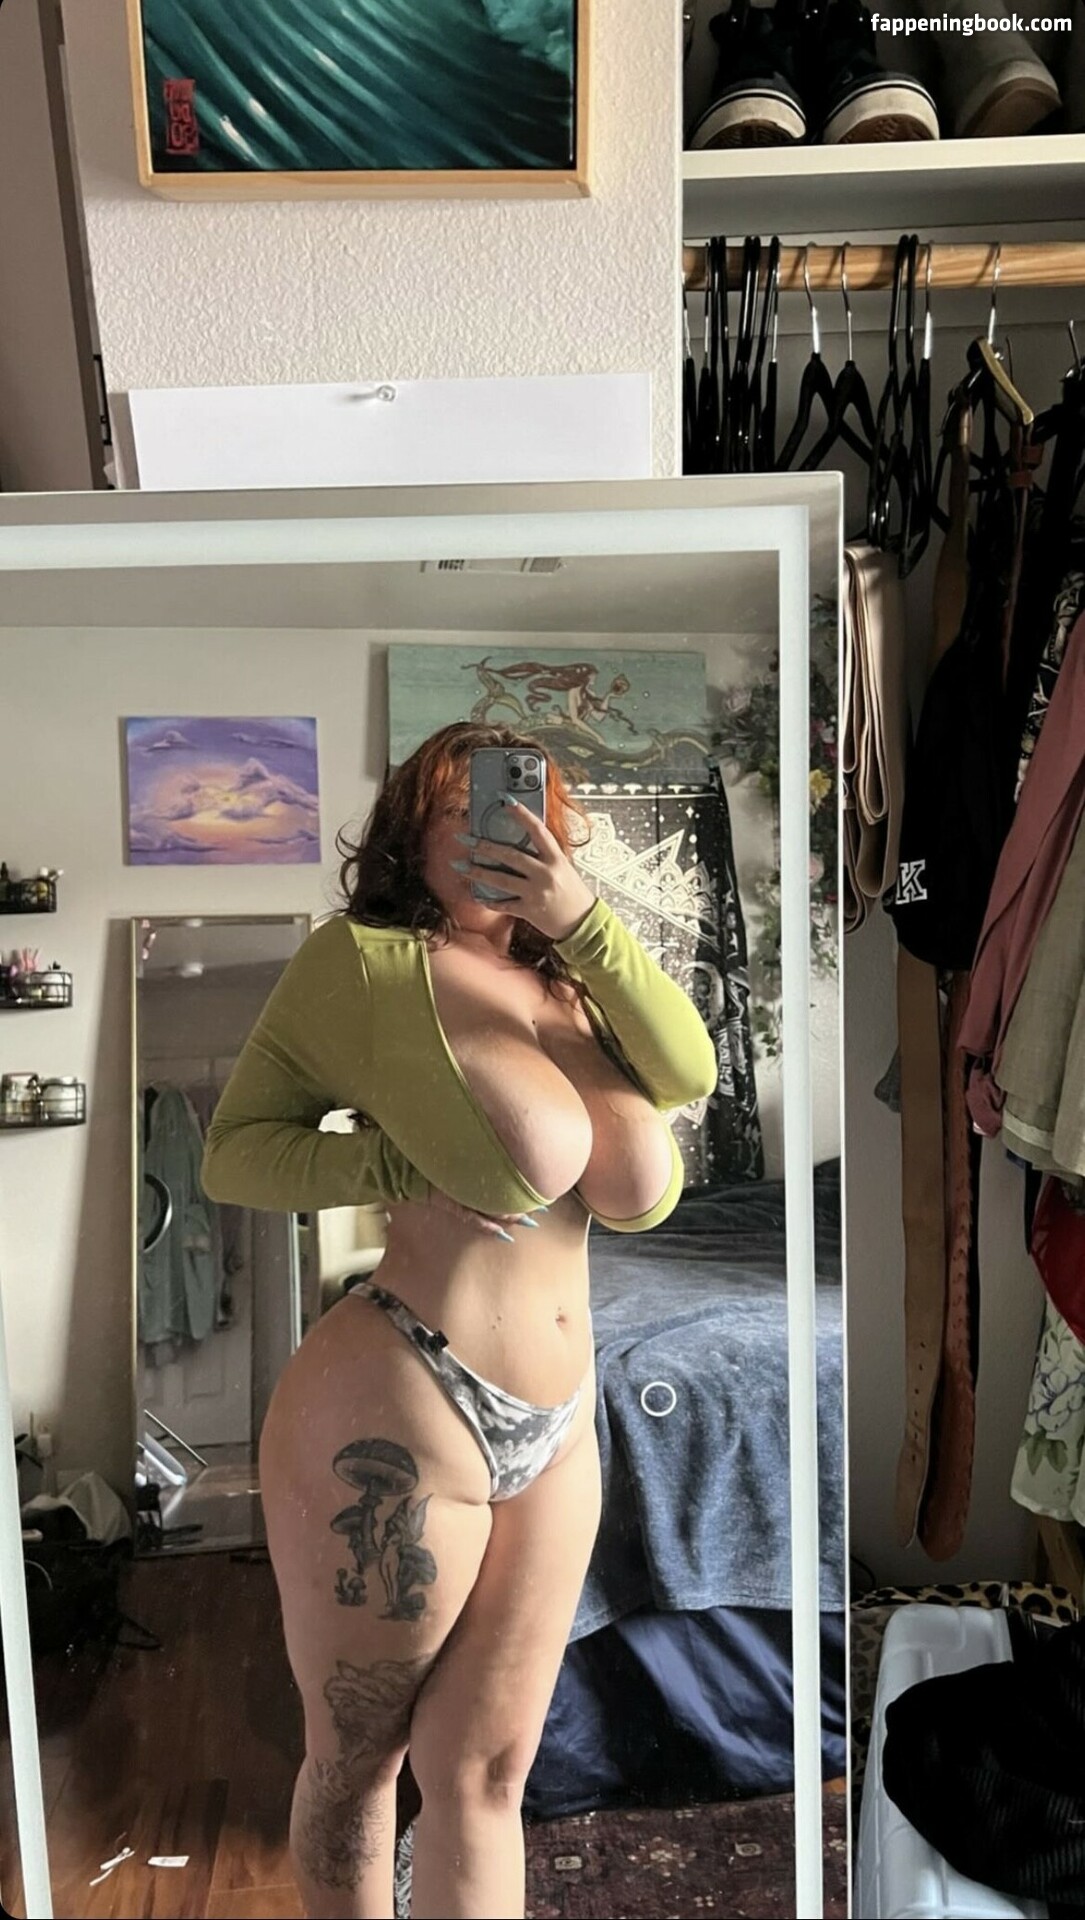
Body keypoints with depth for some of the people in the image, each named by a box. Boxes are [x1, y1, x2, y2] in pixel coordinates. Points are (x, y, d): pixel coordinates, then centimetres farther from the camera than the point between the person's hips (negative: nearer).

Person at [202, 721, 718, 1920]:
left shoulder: (573, 985, 8)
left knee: (484, 1774, 18)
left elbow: (691, 1071, -8)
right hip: (397, 1413, -5)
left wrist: (579, 914, -17)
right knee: (356, 1763, 17)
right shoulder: (365, 961, -9)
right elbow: (231, 1153, -6)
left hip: (555, 1432, 5)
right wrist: (409, 1166, -18)